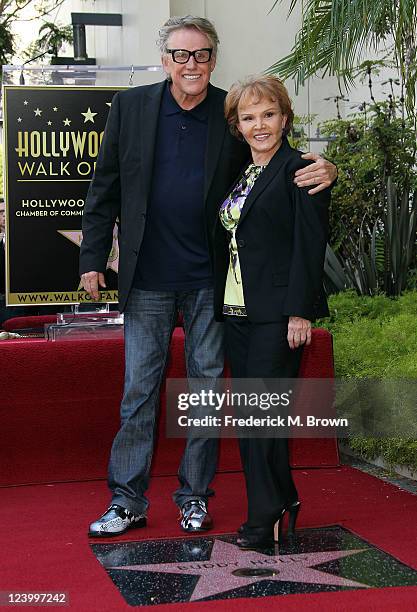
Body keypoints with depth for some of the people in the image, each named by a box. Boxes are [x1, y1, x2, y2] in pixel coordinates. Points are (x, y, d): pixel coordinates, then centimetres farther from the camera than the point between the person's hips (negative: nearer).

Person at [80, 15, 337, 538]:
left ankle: (194, 495, 23)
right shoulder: (130, 107, 1)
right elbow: (105, 189, 5)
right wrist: (93, 258, 0)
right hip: (148, 279, 0)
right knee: (139, 391, 5)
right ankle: (127, 501, 15)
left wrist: (324, 171, -17)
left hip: (210, 279, 0)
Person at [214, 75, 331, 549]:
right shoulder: (237, 175, 16)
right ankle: (283, 501, 22)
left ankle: (265, 518, 4)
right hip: (236, 312, 8)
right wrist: (219, 306, 12)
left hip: (277, 313, -7)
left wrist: (299, 312, -17)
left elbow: (310, 245, -11)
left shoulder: (300, 170, -5)